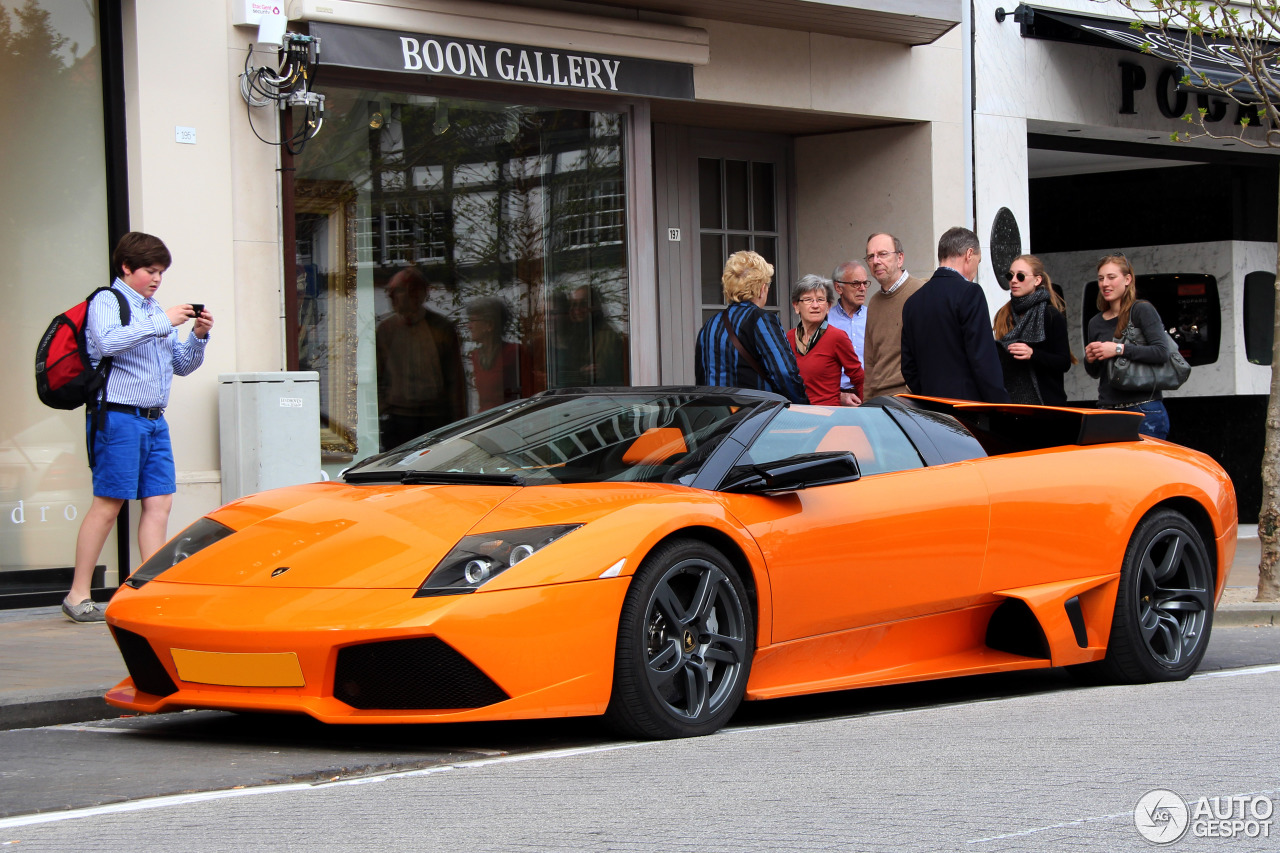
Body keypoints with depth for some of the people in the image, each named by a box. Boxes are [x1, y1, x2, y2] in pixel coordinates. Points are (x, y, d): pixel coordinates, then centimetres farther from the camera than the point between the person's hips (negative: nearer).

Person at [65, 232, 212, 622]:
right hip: (118, 416, -7)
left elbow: (182, 365, 23)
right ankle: (78, 595, -1)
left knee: (159, 502, 0)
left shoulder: (155, 311, 20)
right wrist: (161, 323, -22)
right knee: (108, 503, -6)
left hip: (154, 420, 7)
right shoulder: (105, 303, -2)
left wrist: (198, 337, 4)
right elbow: (107, 343, -23)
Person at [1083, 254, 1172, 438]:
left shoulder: (1142, 311, -4)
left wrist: (1119, 349, -20)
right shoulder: (1095, 323, 14)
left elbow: (1161, 353, -16)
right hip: (1107, 411, 5)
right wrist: (1090, 360, -1)